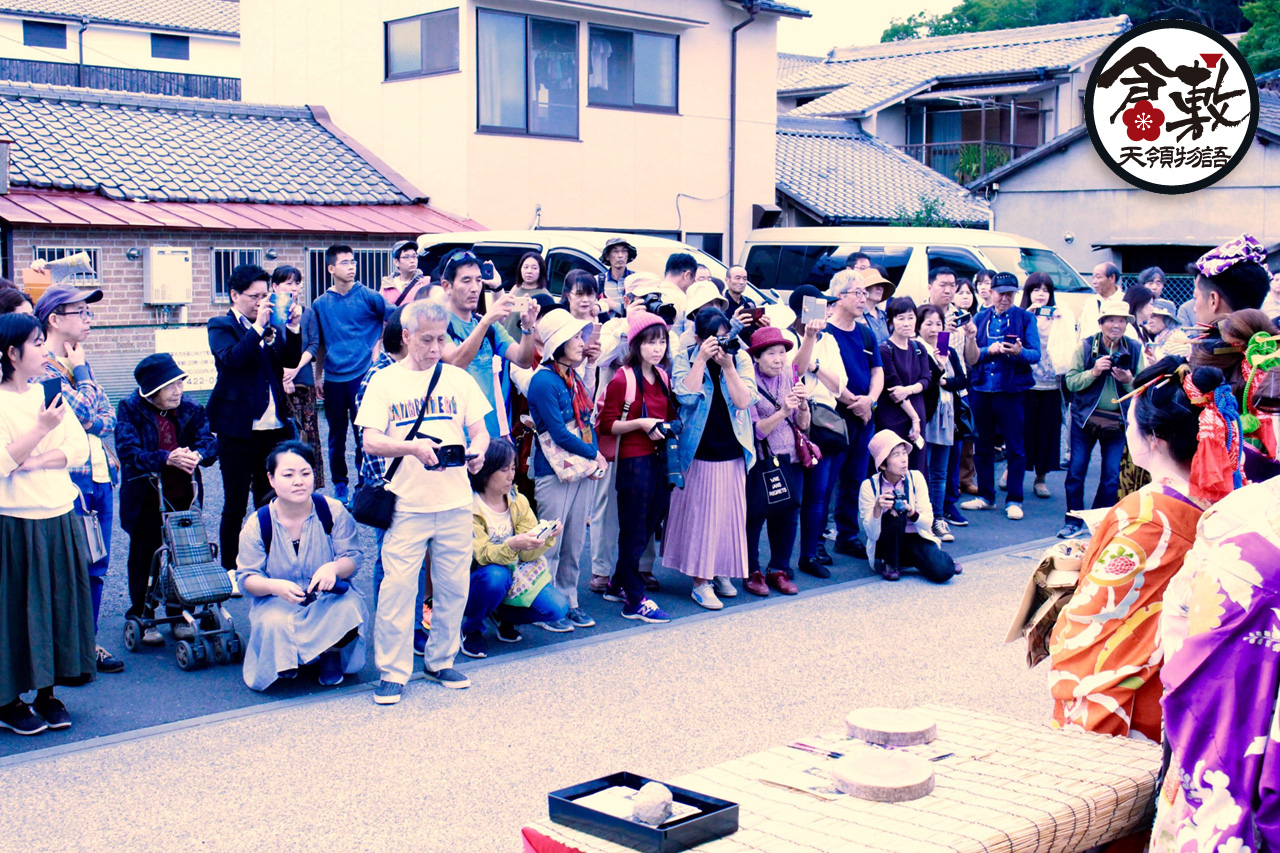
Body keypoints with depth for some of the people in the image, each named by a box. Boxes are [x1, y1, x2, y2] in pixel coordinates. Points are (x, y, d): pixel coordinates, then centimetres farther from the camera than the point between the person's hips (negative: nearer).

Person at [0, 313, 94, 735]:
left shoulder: (49, 394, 8)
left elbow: (79, 449, 2)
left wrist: (35, 461, -13)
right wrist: (42, 428, -25)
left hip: (60, 518, 6)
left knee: (60, 601, 11)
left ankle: (46, 692, 24)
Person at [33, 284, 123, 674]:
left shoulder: (80, 361, 14)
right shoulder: (43, 365, -11)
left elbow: (108, 416, 10)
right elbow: (82, 414, -17)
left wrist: (92, 424, -9)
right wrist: (80, 374, -6)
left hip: (101, 473, 8)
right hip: (69, 478, -8)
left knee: (97, 565, 12)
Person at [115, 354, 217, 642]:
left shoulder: (190, 409, 1)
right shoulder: (130, 410, -10)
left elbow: (208, 441, -8)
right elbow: (128, 451, -21)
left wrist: (198, 454, -33)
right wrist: (166, 459, -36)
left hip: (183, 497, 3)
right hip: (145, 499, -3)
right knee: (144, 557, 5)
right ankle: (142, 618, 18)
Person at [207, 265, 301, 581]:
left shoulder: (273, 326, 11)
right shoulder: (221, 327, -4)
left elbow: (292, 359, 3)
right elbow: (231, 358, -21)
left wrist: (292, 326, -9)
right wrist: (258, 326, -23)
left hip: (275, 426, 5)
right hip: (238, 428, -5)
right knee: (235, 505, 3)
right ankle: (230, 571, 13)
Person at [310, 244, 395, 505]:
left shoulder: (367, 296, -1)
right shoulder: (320, 304, 7)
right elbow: (318, 344, 12)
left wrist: (378, 345, -4)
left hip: (362, 375, -2)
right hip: (334, 378, 2)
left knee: (364, 432, -1)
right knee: (337, 435, 10)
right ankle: (340, 485, 21)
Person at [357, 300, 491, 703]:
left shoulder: (458, 379, 10)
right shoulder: (385, 380, 2)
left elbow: (480, 430, 11)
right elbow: (370, 440, -6)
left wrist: (476, 451, -12)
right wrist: (413, 447, -22)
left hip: (455, 502, 3)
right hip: (407, 503, -3)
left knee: (453, 586, 8)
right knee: (398, 586, -5)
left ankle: (441, 661, 24)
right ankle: (392, 671, 7)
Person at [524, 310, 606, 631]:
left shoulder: (575, 379, 11)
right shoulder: (544, 381, -14)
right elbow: (559, 433, -18)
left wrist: (596, 455, -1)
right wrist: (595, 455, -10)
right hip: (554, 471, -8)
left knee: (575, 543, 13)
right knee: (550, 544, 0)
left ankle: (568, 602, 22)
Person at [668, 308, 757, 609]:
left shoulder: (741, 359, 2)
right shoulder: (685, 358, -2)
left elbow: (744, 400, -10)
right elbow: (686, 395, -17)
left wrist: (727, 365, -18)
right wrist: (702, 360, -20)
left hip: (732, 453, 2)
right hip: (698, 452, -2)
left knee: (729, 513, 8)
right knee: (698, 513, -1)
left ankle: (721, 572, 25)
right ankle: (700, 580, 7)